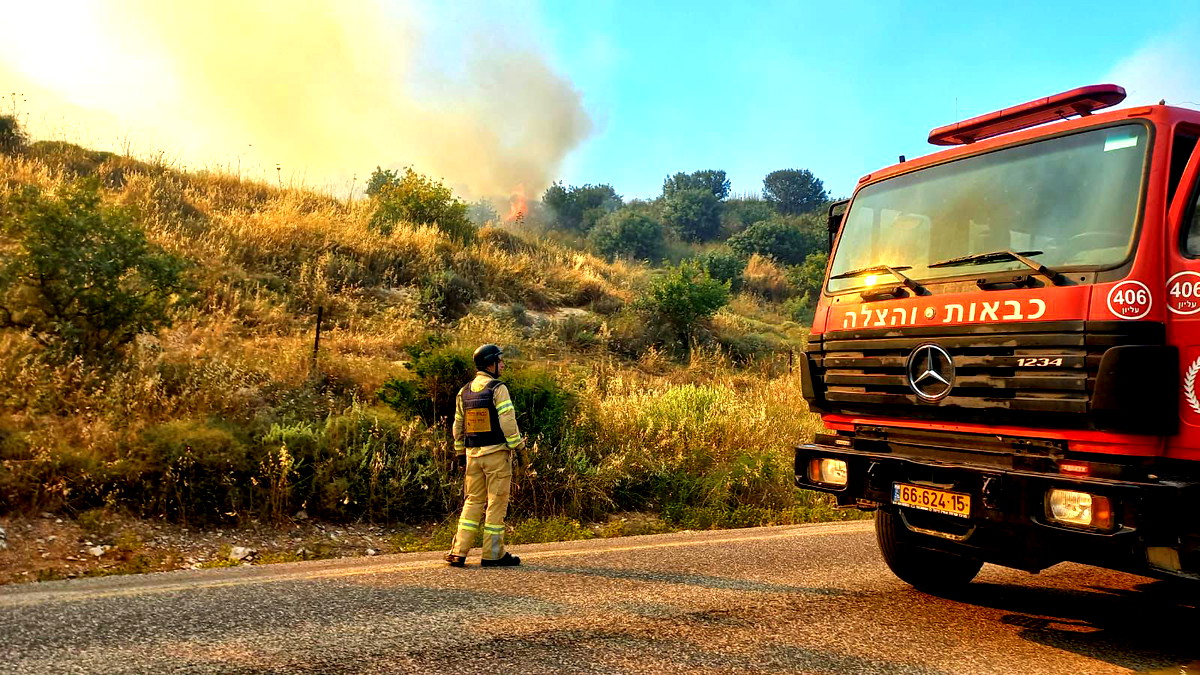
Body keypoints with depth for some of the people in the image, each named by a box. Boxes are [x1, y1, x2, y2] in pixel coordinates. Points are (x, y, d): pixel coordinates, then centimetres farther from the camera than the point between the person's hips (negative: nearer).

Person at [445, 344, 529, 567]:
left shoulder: (464, 391, 11)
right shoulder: (498, 389, -10)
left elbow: (458, 425, 15)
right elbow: (508, 422, -17)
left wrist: (460, 454, 23)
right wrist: (519, 448, -10)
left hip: (473, 453, 6)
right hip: (496, 452, -6)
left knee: (473, 501, 13)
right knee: (496, 503, 2)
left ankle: (459, 552, 8)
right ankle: (493, 554, 6)